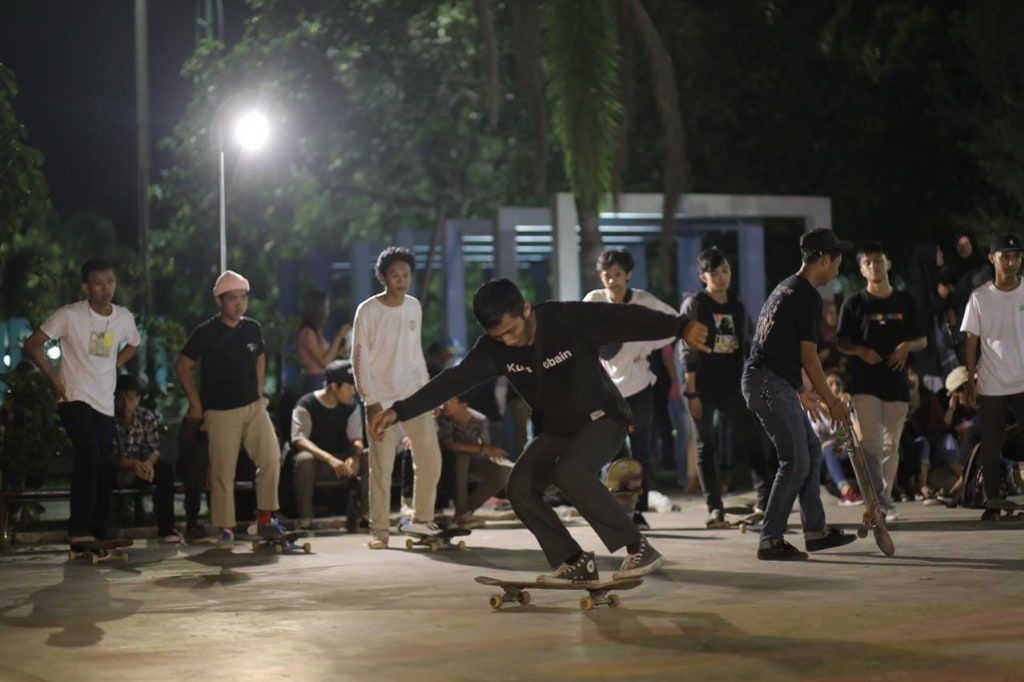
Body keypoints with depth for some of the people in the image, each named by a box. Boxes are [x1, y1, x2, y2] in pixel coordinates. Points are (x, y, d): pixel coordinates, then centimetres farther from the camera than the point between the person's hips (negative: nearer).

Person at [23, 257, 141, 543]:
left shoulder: (124, 317, 3)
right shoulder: (70, 315, -11)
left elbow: (133, 345, 25)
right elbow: (32, 345, -5)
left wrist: (113, 365, 10)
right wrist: (54, 378, -8)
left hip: (105, 403, 5)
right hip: (75, 399, -5)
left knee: (104, 466, 4)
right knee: (89, 456, -22)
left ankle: (98, 533, 13)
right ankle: (79, 530, -16)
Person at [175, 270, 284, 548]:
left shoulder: (253, 328, 5)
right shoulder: (206, 332, -8)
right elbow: (182, 366, -3)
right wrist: (196, 403, -4)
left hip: (253, 407, 4)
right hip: (220, 412, -4)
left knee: (271, 458, -10)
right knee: (223, 471, -3)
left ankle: (265, 518, 2)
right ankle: (225, 528, 8)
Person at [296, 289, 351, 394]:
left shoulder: (317, 331, 12)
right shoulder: (308, 333, -15)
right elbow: (324, 361, -20)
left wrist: (338, 353, 9)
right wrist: (339, 336, -18)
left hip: (323, 380, 9)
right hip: (315, 382, -9)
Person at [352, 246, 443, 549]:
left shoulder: (414, 307, 7)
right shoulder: (368, 311, -9)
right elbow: (359, 359, -8)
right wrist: (371, 402, -13)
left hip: (413, 394, 5)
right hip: (382, 399, -5)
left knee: (430, 458, 2)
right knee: (382, 468, -4)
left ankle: (422, 519, 17)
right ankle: (379, 530, 5)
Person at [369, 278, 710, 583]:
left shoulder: (570, 319, -25)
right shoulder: (494, 348, -12)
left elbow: (629, 319, -29)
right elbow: (453, 379, -15)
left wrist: (681, 326, -40)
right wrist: (399, 411, -24)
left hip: (602, 418, -6)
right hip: (554, 430, 6)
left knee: (569, 472, -31)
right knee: (520, 487, -10)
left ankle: (639, 547, -21)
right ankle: (576, 563, 2)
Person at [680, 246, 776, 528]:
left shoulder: (738, 307, 11)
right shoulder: (694, 305, -3)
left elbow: (745, 349, 15)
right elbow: (688, 352, -8)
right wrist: (691, 393, -13)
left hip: (733, 386, 4)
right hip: (704, 386, -4)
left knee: (753, 441, -2)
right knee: (706, 446, 1)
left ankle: (766, 503, -2)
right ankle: (715, 509, 4)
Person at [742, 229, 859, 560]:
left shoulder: (786, 288, 20)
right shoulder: (808, 297, -11)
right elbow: (809, 358, -12)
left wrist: (801, 393, 29)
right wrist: (832, 402, -5)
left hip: (765, 381, 10)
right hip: (772, 384, -10)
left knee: (810, 448, 16)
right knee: (796, 461, -7)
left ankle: (815, 530, 20)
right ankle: (770, 540, -4)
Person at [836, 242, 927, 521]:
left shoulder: (904, 301, 9)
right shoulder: (854, 303, 4)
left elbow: (923, 340, 13)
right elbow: (841, 342, 5)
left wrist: (907, 346, -9)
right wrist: (860, 351, -16)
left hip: (897, 382, 2)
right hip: (865, 382, -2)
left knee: (891, 445, 6)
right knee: (871, 443, -14)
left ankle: (884, 501, 16)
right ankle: (882, 502, -17)